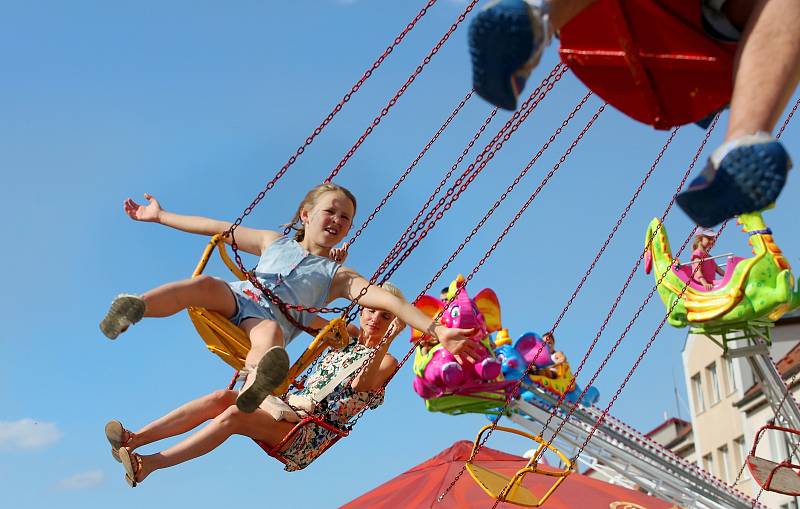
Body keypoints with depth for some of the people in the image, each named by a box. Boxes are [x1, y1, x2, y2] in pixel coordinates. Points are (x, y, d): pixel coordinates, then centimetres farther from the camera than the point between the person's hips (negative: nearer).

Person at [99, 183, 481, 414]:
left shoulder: (339, 276, 17)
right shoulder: (275, 242, 26)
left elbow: (388, 301, 2)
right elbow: (217, 228, 27)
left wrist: (436, 331, -13)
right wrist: (160, 216, 29)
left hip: (270, 321, -3)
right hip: (235, 298, 3)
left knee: (270, 333, -40)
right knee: (205, 283, -30)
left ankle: (255, 381, -74)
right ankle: (136, 307, -50)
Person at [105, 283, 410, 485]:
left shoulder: (385, 361, 0)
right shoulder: (348, 337, 19)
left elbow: (361, 385, -21)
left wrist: (387, 341, -31)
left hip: (312, 432, -7)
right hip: (289, 408, 7)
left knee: (233, 415, -30)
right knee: (221, 398, -20)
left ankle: (146, 465, -32)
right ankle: (133, 440, -25)